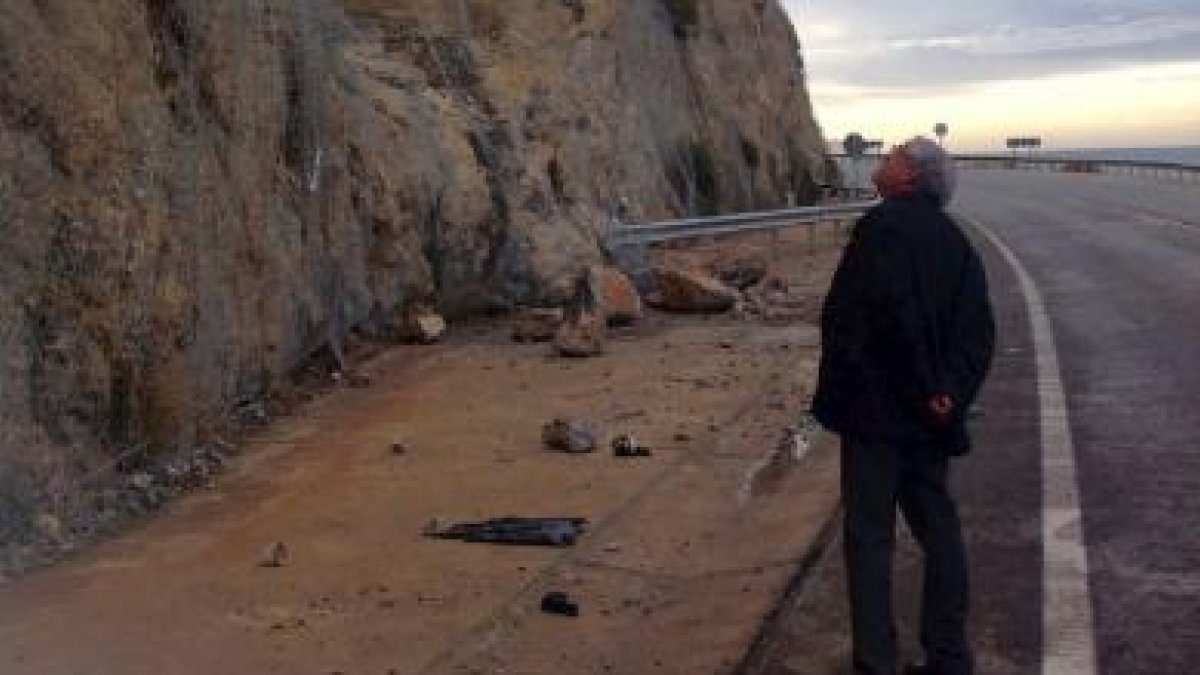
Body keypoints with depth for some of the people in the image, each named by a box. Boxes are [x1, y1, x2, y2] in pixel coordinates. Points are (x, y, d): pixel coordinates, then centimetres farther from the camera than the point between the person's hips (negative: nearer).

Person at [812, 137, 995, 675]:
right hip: (931, 418, 8)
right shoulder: (955, 243, 11)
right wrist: (951, 391, -7)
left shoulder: (882, 226, -13)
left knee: (869, 536, 0)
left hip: (876, 409, -7)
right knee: (938, 530, 14)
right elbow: (978, 332, 3)